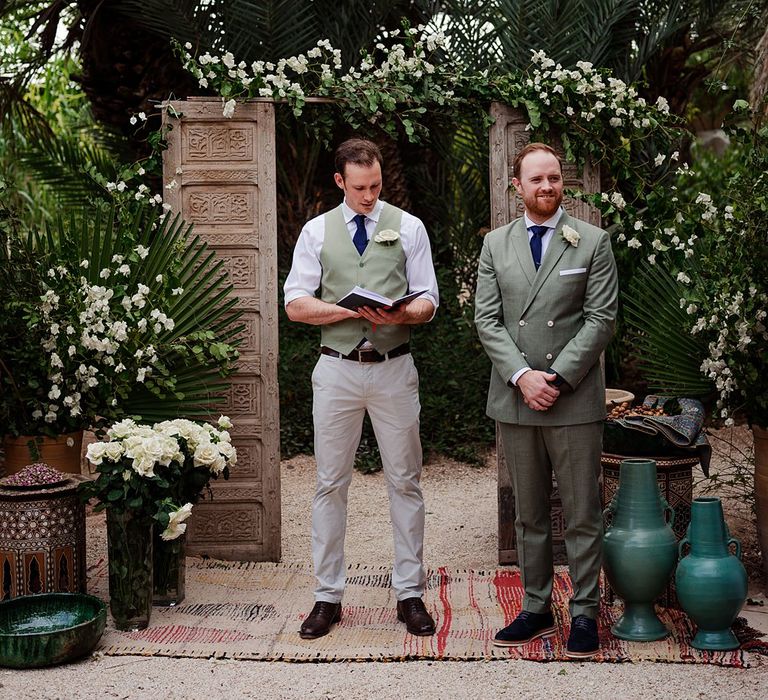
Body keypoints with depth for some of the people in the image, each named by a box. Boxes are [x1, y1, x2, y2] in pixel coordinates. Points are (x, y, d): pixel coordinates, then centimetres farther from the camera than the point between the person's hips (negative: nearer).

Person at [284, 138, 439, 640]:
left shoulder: (408, 227, 5)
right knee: (331, 485, 4)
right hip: (337, 369, 0)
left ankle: (410, 594, 14)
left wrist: (402, 313, -20)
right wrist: (351, 310, -14)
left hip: (394, 370, 0)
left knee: (405, 482, 4)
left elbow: (428, 301, 3)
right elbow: (296, 305, 0)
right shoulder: (317, 232, 6)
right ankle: (328, 597, 14)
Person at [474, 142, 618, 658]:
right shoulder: (496, 244, 10)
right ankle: (537, 609, 21)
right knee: (529, 514, 11)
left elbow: (601, 319, -5)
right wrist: (522, 376, -11)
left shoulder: (593, 242, 2)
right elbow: (487, 319, 3)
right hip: (514, 400, 3)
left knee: (582, 514, 2)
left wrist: (557, 377, -13)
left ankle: (585, 613, 13)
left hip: (574, 400, -3)